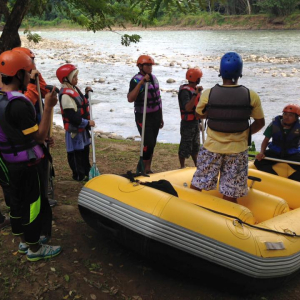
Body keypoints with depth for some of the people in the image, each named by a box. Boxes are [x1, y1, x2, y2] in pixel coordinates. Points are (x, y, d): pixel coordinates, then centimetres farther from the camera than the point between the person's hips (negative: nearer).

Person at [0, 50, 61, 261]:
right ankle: (35, 249, 19)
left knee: (18, 203, 20)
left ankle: (25, 241, 36)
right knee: (33, 205, 5)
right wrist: (48, 108, -23)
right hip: (26, 165, -9)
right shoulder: (18, 103, -26)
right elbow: (39, 137, -23)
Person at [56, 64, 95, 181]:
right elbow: (72, 116, -26)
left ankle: (87, 172, 34)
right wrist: (87, 123, -18)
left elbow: (83, 105, 21)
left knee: (85, 150, 20)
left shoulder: (74, 89, 9)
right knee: (76, 153, 3)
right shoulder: (66, 95, -23)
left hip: (82, 127, 10)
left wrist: (87, 94, 6)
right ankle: (79, 176, 15)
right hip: (74, 129, -10)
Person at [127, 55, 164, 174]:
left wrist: (161, 117, 17)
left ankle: (148, 168, 23)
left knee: (152, 144, 11)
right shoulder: (136, 80, -14)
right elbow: (130, 99, -30)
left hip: (155, 116, 7)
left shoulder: (154, 78, 10)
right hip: (144, 118, -7)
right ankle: (143, 169, 7)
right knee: (148, 144, -10)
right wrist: (141, 82, -33)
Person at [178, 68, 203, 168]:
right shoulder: (185, 91, -19)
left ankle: (197, 165, 30)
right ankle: (182, 167, 12)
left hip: (195, 122, 9)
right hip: (187, 123, -9)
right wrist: (195, 94, -36)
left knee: (195, 145, 18)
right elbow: (188, 108, -32)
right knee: (185, 146, 0)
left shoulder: (195, 89, 10)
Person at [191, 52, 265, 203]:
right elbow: (260, 122, 2)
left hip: (212, 148, 0)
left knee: (197, 185, 15)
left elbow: (200, 114, 8)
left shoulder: (208, 94, -11)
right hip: (238, 150, 0)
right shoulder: (251, 96, -10)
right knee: (230, 194, 9)